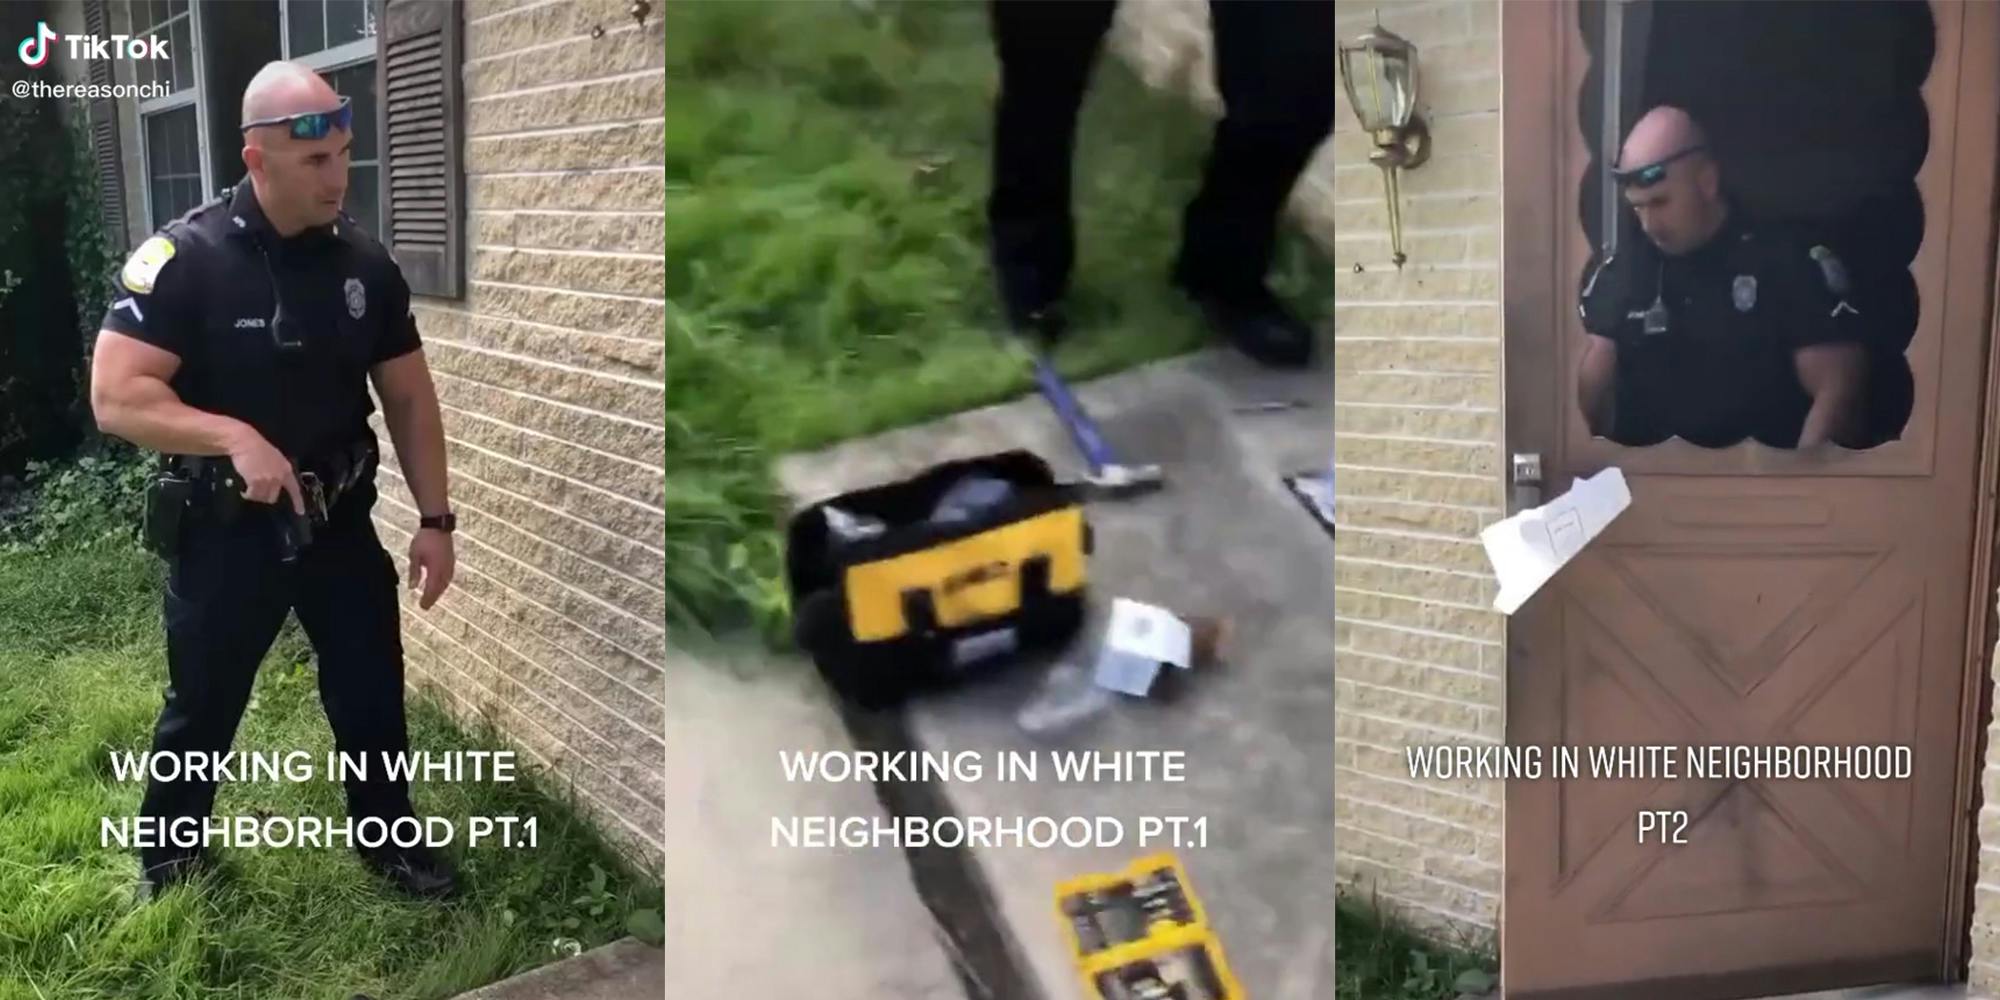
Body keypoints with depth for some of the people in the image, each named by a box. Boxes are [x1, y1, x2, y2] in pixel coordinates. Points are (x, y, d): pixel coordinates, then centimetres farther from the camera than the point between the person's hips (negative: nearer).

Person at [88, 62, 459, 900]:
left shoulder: (365, 264, -3)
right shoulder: (183, 258, -16)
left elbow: (409, 398, 4)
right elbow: (114, 396, -20)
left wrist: (434, 519, 0)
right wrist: (236, 436, -33)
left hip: (339, 520, 4)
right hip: (224, 528, -3)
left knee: (373, 693, 12)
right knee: (203, 705, 13)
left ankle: (390, 841, 32)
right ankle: (167, 862, 35)